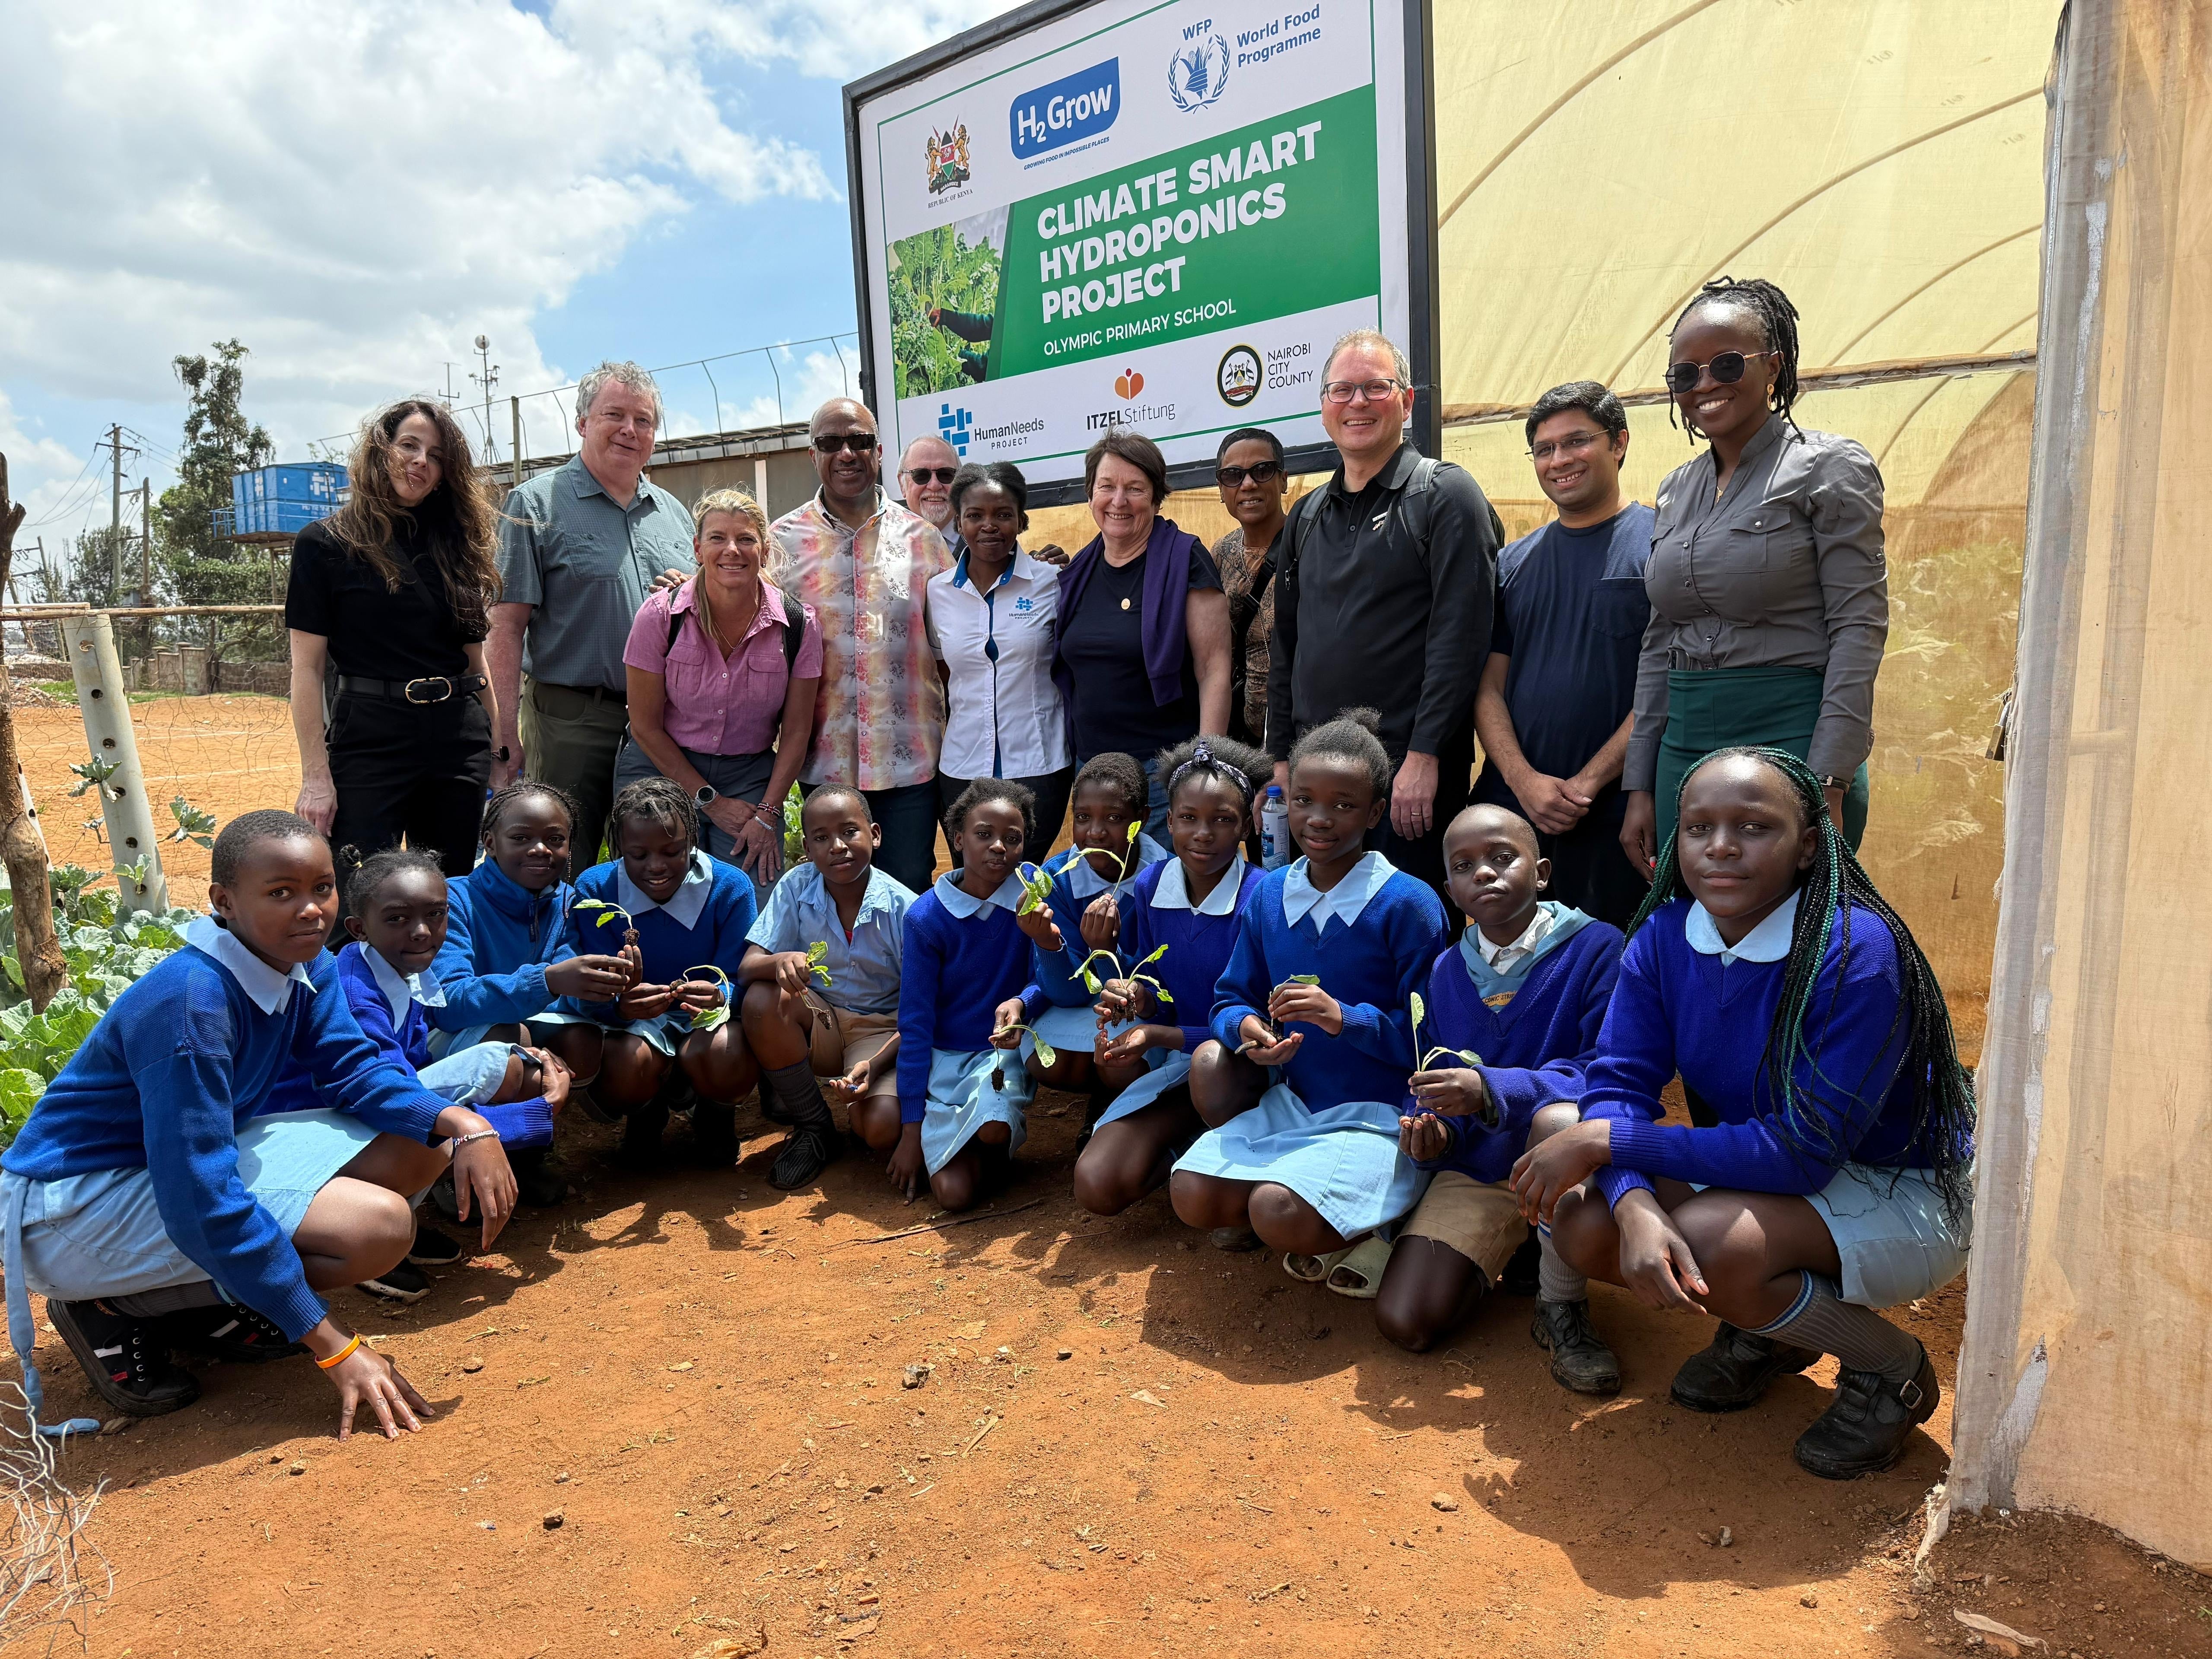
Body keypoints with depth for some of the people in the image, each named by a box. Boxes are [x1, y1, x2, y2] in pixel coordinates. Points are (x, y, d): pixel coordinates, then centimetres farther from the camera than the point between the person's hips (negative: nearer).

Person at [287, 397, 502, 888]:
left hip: (459, 737, 4)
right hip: (369, 737, -4)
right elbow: (307, 669, -4)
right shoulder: (325, 544, -1)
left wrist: (500, 745, 8)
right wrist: (316, 776, -10)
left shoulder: (456, 543, 12)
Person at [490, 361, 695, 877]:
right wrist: (506, 736, -14)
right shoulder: (537, 502, 0)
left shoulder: (673, 514, 16)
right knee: (562, 880, 1)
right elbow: (506, 627, -7)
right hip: (570, 722, -4)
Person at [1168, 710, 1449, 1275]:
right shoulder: (1267, 895, 4)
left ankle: (1381, 1226, 3)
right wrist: (1246, 1028, -15)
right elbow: (1233, 999, 9)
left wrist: (1344, 1018, -27)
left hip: (1380, 1113, -5)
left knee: (1281, 1215, -27)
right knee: (1194, 1197, -12)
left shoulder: (1408, 905, -13)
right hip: (1290, 1099, 6)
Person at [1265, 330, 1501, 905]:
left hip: (1411, 774, -6)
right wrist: (1281, 759, 12)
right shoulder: (1308, 516, 16)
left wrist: (1425, 757, -18)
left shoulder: (1445, 496, -3)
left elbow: (1459, 636, -12)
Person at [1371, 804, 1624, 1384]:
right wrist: (1430, 1127, -14)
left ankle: (1562, 1308, -15)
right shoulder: (1447, 971, 6)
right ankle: (1500, 1255, 21)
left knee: (1558, 1119, -41)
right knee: (1405, 1323, -12)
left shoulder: (1595, 947, -10)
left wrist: (1494, 1091, -32)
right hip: (1476, 1167, 4)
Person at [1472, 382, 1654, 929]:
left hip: (1617, 814, -4)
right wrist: (1525, 780, -8)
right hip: (1511, 805, 4)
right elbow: (1489, 686, 8)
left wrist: (1587, 782, -13)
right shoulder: (1514, 562, 13)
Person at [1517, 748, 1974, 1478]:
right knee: (1582, 1219, -16)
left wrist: (1606, 1140, -30)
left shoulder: (1857, 953, -28)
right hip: (1756, 1173, 6)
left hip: (1905, 1197, -6)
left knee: (1707, 1242, -32)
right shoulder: (1664, 937, -10)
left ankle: (1892, 1368, -1)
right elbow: (1617, 1083, -14)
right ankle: (1769, 1328, 12)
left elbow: (1805, 1151, -31)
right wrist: (1635, 1206, -36)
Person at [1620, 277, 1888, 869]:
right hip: (1684, 749, 6)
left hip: (1791, 739, -5)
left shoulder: (1829, 468, -3)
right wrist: (1640, 786, 11)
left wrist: (1828, 787, -17)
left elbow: (1860, 628, -10)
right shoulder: (1677, 489, 15)